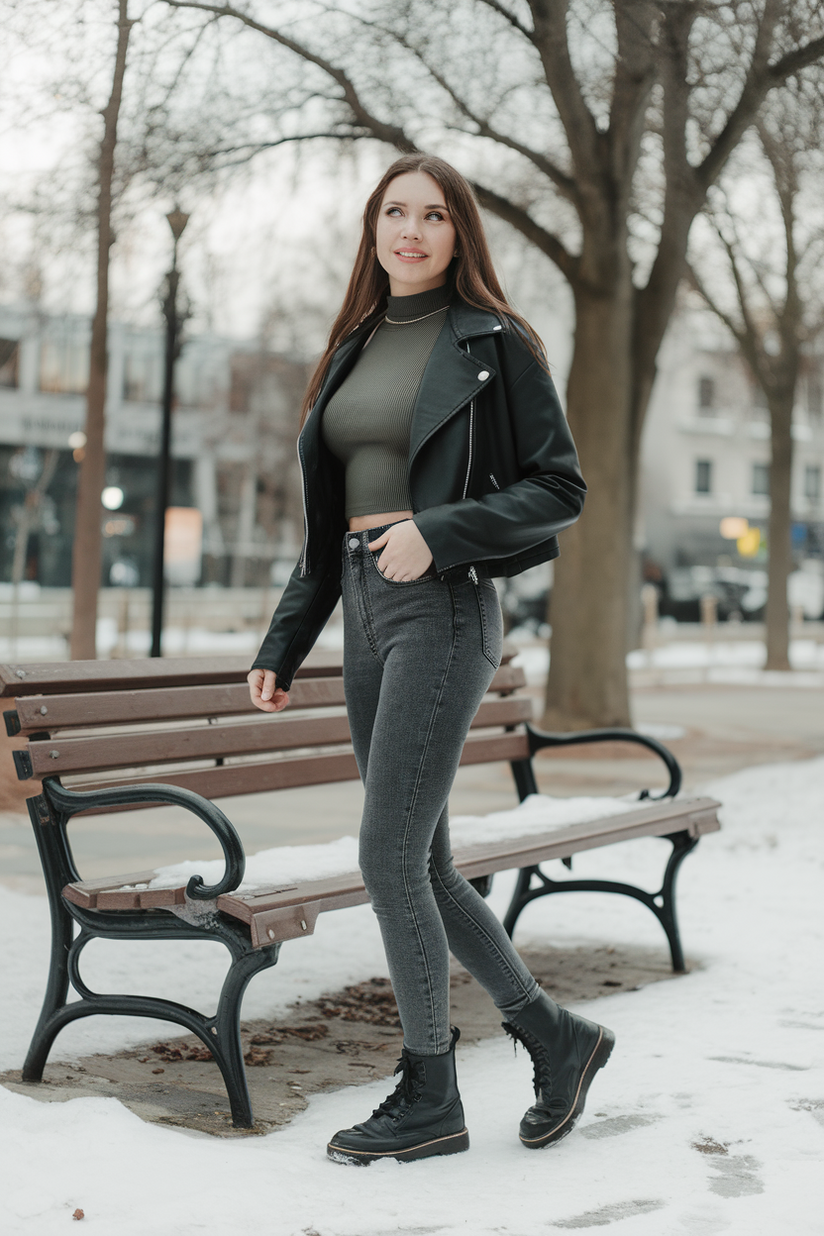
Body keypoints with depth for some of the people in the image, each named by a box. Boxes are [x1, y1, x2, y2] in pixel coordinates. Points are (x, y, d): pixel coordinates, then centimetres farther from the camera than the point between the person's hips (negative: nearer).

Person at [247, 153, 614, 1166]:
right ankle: (556, 1037, 24)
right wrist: (283, 645, 12)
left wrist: (438, 533, -19)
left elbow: (560, 491, -6)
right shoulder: (354, 349, 16)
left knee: (388, 857, -9)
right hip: (367, 614, 7)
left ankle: (429, 1097, 7)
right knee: (423, 867, 9)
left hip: (443, 612, -7)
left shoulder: (494, 343, -3)